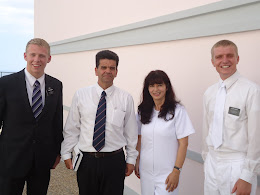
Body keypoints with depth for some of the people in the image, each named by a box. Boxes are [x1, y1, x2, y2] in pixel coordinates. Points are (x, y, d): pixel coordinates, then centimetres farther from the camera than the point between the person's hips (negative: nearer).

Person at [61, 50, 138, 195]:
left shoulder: (126, 98, -1)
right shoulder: (81, 95, 0)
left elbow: (131, 132, 4)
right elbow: (72, 128, 4)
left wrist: (131, 159, 6)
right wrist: (66, 154, 5)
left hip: (114, 161, 0)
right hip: (86, 160, 1)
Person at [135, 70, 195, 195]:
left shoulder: (177, 111, -9)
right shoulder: (143, 111, 5)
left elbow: (183, 144, -9)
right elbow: (140, 139, 11)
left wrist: (176, 171, -13)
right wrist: (137, 162, 7)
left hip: (167, 173, -4)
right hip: (146, 171, 4)